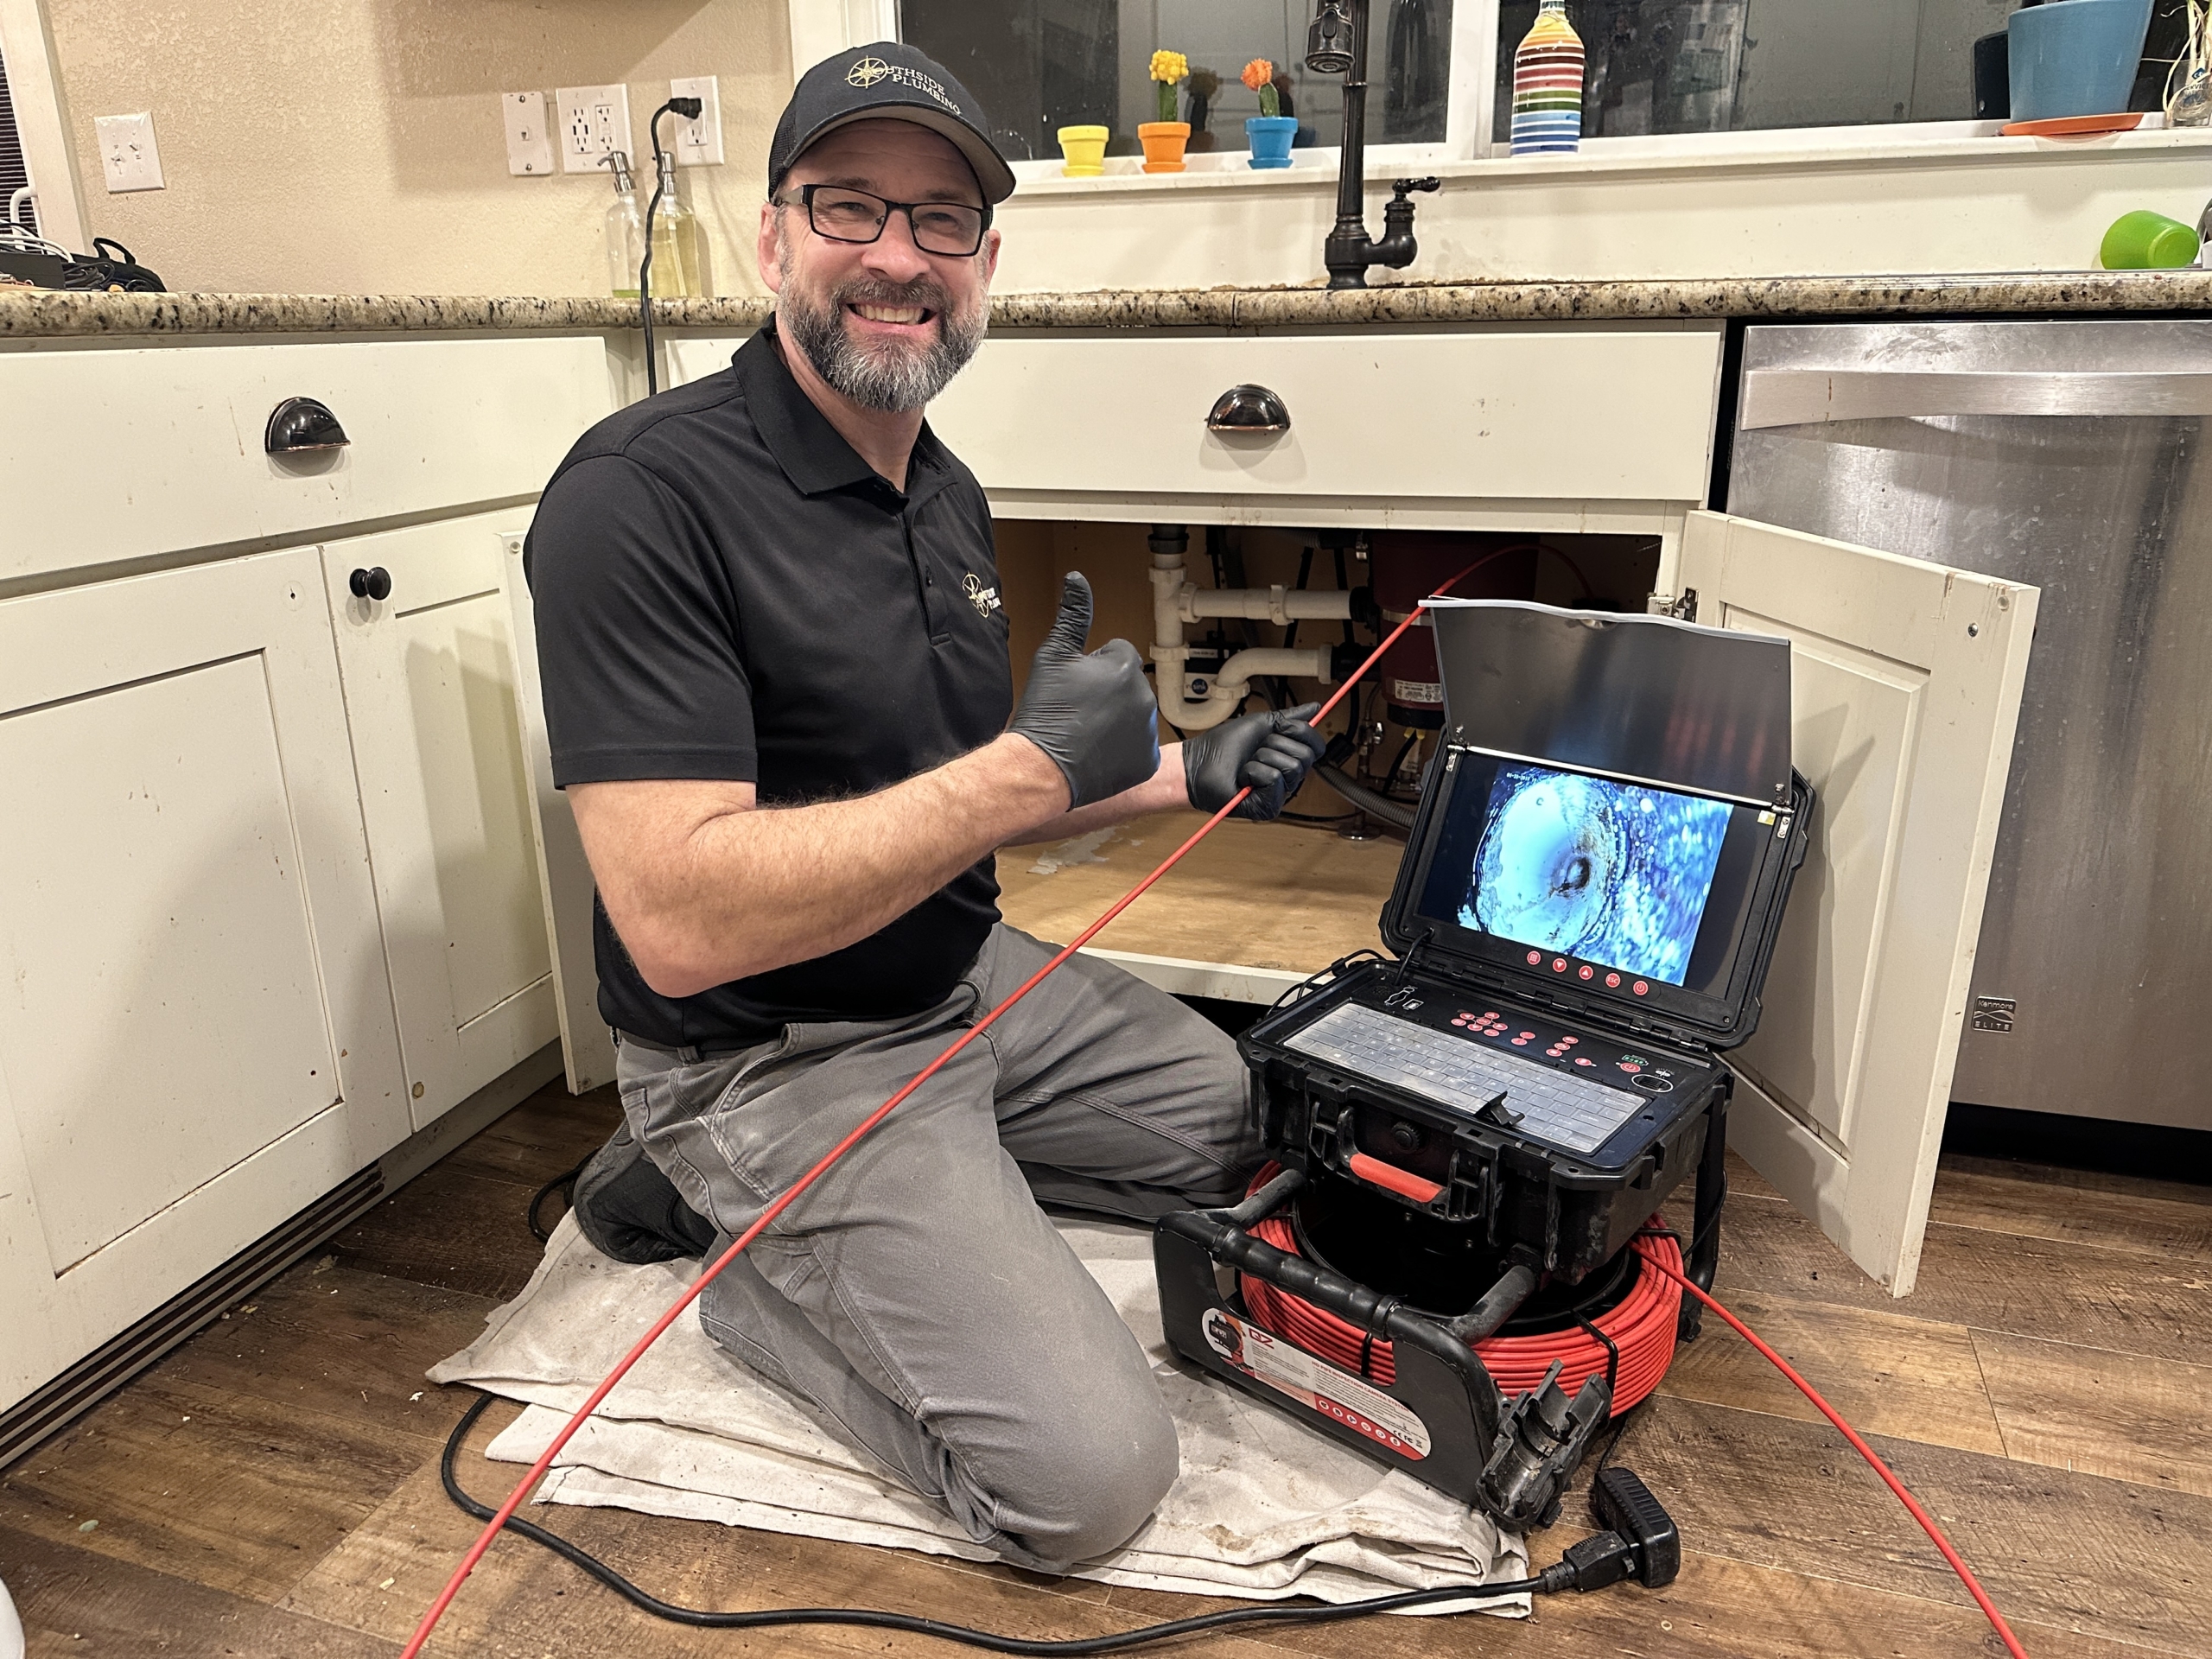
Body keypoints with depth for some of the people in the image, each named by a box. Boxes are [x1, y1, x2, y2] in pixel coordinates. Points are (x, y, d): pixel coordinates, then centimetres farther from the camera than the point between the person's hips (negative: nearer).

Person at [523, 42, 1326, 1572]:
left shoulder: (946, 494, 6)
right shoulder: (647, 496, -22)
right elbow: (680, 920, -30)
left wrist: (1186, 774, 4)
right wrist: (1028, 767, -29)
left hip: (971, 982, 9)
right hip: (777, 1060, -8)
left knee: (1255, 1126, 21)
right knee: (1092, 1475, -14)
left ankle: (783, 1216, 17)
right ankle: (732, 1247, 8)